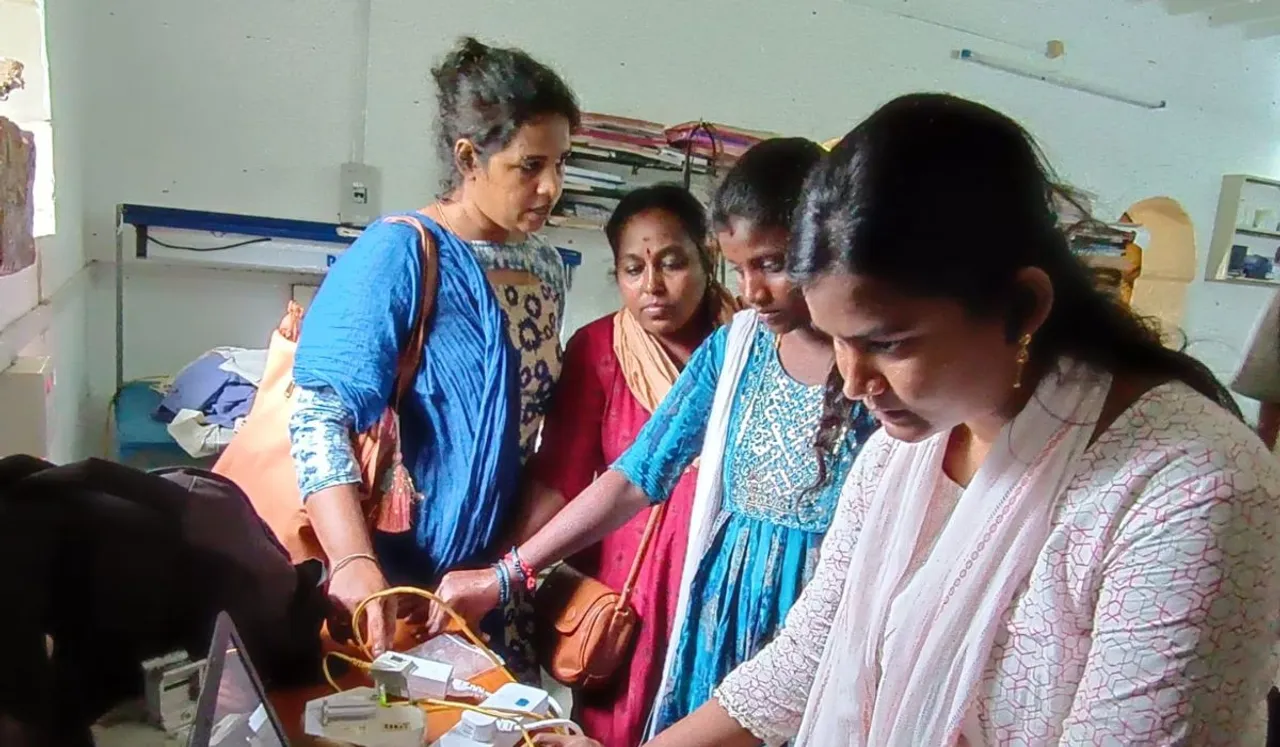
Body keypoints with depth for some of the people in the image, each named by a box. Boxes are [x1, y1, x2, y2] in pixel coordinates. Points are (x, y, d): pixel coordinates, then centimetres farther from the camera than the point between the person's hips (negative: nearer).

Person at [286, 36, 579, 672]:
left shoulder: (544, 264, 4)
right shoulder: (397, 255, -15)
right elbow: (320, 417, -21)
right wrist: (354, 563, -33)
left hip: (495, 572, 6)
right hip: (393, 575, -6)